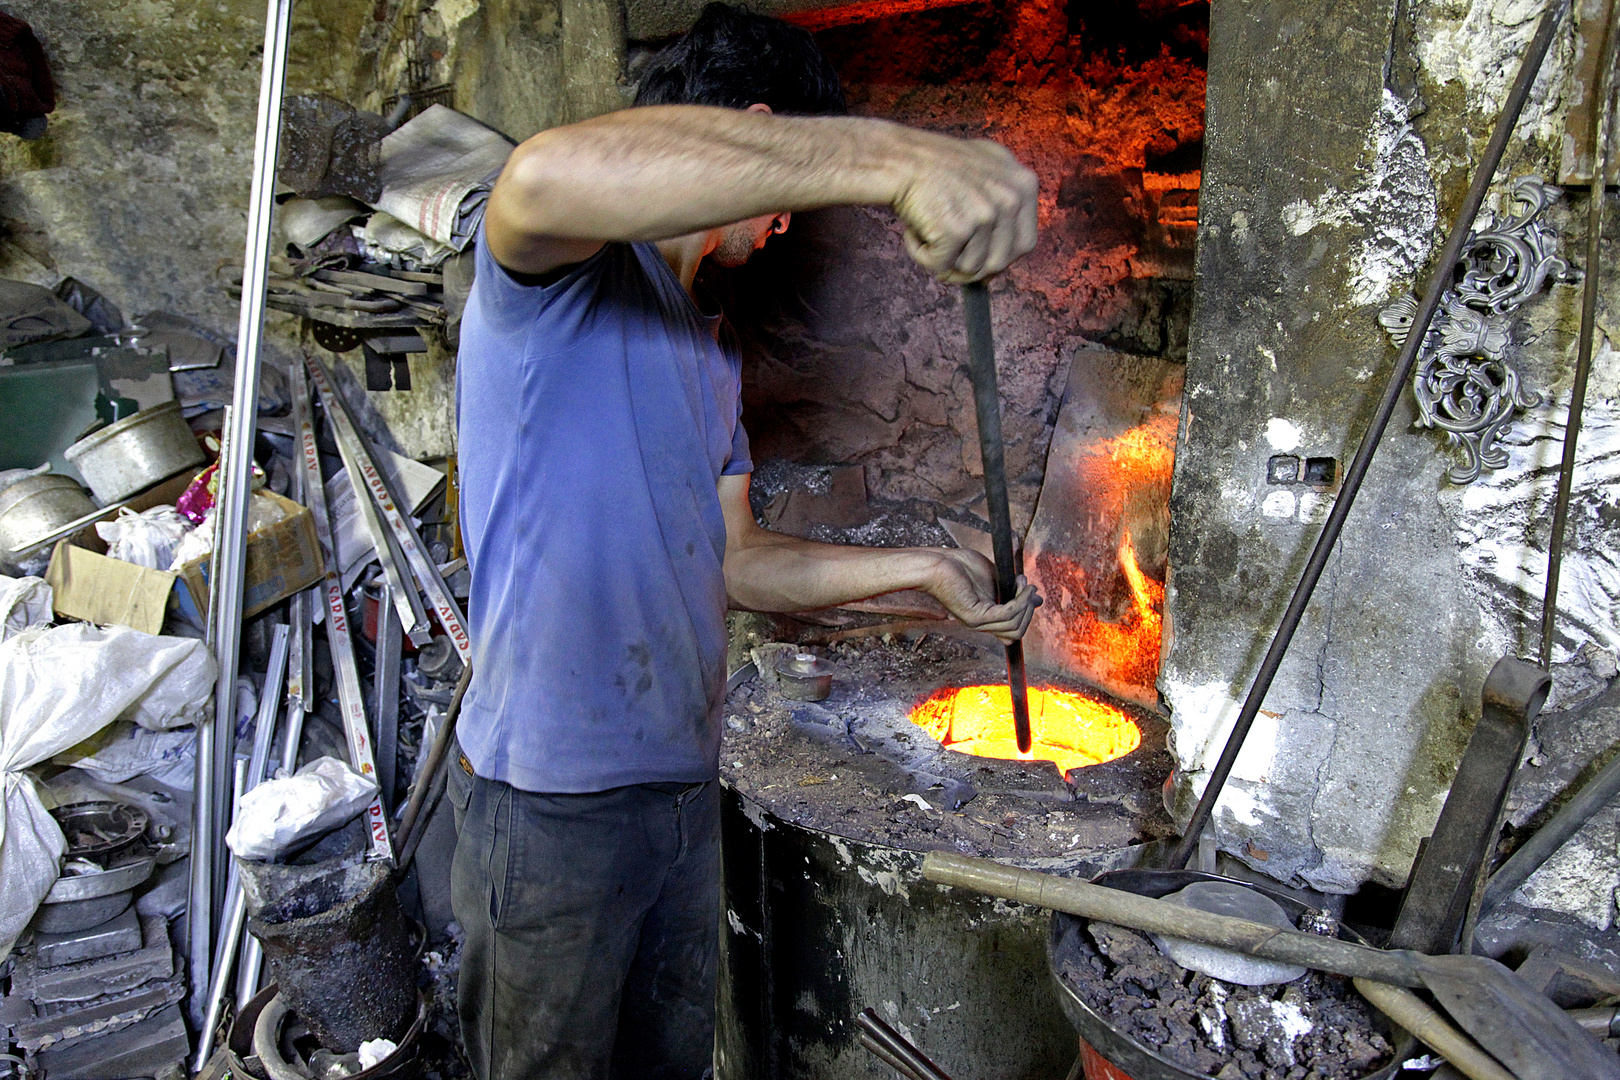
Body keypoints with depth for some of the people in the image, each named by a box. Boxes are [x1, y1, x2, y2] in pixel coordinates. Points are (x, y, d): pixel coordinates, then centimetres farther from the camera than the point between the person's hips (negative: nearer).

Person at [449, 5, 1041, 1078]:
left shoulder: (709, 348, 16)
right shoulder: (560, 267, -12)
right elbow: (550, 177, -40)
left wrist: (923, 569, 9)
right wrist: (893, 154, -45)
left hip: (687, 787, 9)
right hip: (552, 800, -8)